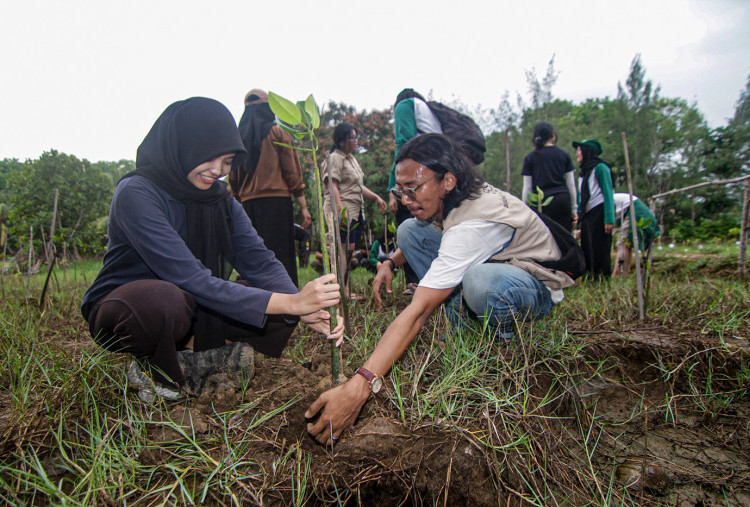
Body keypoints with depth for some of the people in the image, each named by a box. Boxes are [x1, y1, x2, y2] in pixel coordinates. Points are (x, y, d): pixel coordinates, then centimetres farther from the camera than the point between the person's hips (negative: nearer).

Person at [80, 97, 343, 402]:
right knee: (166, 301, -41)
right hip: (121, 309, -5)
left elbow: (260, 263, -11)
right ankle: (157, 371, -11)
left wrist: (305, 309, -31)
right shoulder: (136, 194, -23)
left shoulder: (219, 197, -2)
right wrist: (290, 302, -38)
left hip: (187, 308, 6)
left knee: (281, 310, -14)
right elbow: (193, 280, -33)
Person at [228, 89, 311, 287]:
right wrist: (304, 206, -3)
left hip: (248, 203, 4)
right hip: (277, 201, -4)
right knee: (280, 256, -6)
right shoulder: (278, 134, 2)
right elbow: (292, 172, -4)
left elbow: (233, 178, 12)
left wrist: (240, 201, 19)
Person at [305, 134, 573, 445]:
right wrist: (390, 263, -5)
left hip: (539, 287, -8)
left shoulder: (473, 225, -36)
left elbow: (419, 311, -44)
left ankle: (508, 338, -10)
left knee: (480, 280, -44)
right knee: (410, 230, -6)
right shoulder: (452, 197, -9)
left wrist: (359, 386, -48)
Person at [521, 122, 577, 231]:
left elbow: (527, 188, 1)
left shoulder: (530, 158, 3)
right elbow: (571, 185, 8)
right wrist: (574, 209, 15)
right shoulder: (564, 155, 8)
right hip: (563, 200, 2)